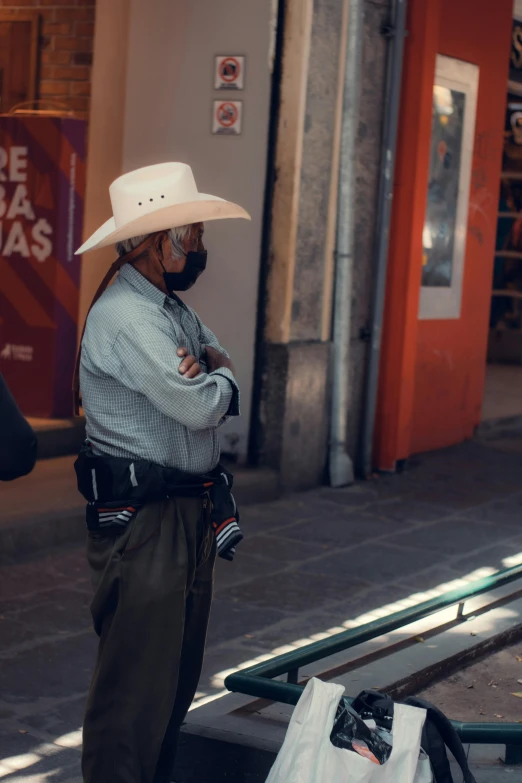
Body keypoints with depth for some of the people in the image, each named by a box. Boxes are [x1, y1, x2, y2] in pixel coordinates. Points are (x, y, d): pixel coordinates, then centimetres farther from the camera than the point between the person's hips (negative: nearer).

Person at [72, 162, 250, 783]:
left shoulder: (175, 309, 13)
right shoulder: (125, 317, -19)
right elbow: (199, 407, -24)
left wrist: (205, 374, -9)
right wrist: (218, 377, -1)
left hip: (191, 513, 10)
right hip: (142, 519, -10)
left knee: (178, 672, 17)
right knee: (138, 678, -6)